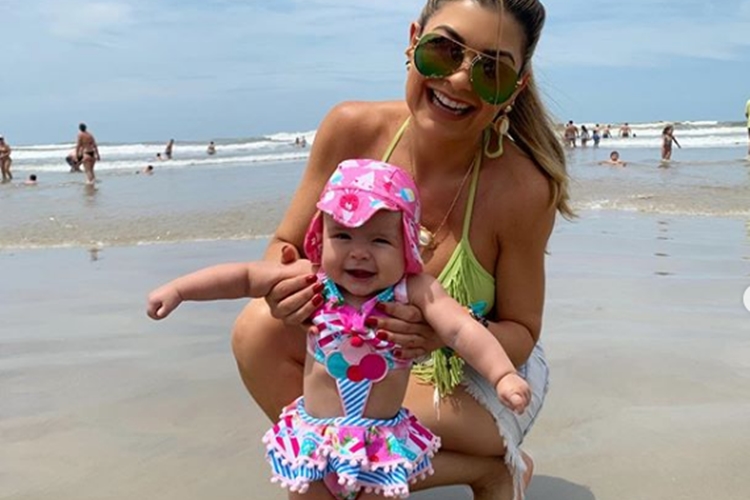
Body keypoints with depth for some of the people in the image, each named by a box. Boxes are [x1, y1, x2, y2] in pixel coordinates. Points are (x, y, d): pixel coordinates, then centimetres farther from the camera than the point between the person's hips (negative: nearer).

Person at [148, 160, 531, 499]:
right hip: (312, 435, 2)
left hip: (383, 441, -1)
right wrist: (177, 289, -6)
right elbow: (245, 276, -5)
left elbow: (461, 329, -26)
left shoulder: (414, 291, -17)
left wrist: (503, 375, -40)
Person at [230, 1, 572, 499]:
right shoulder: (352, 129, -20)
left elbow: (521, 336, -14)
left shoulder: (523, 189, -28)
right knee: (259, 328, -21)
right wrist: (285, 281, -33)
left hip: (481, 376, -3)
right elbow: (288, 245, -8)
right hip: (377, 346, 4)